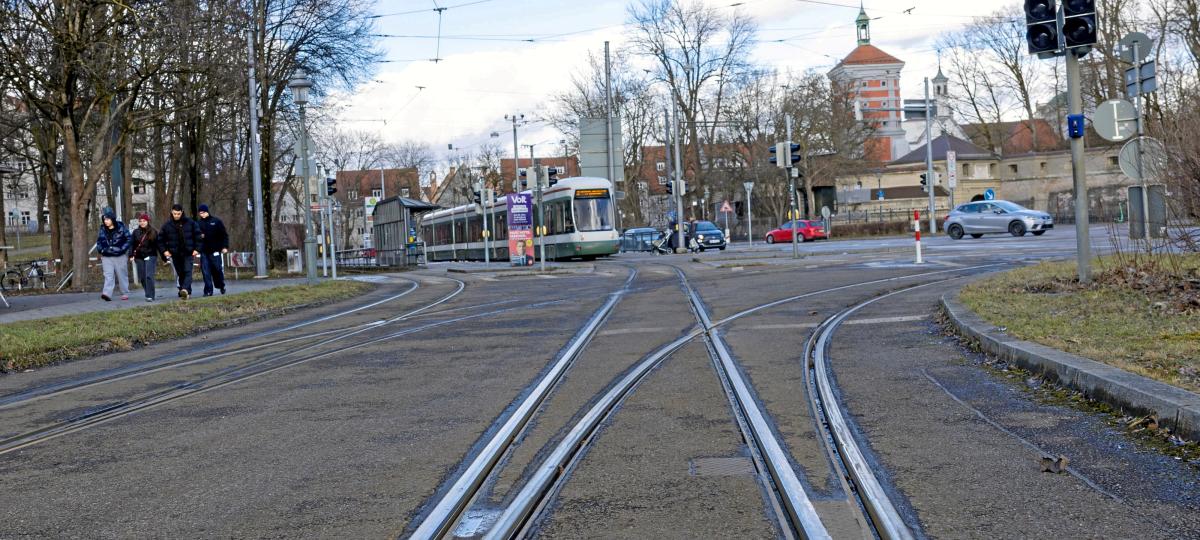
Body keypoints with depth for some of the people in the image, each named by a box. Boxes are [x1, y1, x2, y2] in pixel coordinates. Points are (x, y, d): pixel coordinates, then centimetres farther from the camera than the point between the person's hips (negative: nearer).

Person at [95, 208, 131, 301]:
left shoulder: (121, 227, -4)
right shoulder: (102, 229, 5)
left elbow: (128, 239, -2)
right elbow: (99, 241, 15)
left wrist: (123, 249, -12)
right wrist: (101, 250, -3)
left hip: (119, 256, -2)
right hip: (107, 257, 2)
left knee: (122, 275, 7)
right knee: (108, 275, -10)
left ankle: (125, 293, 19)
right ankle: (107, 293, -22)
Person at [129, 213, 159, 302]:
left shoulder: (153, 232, 1)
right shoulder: (136, 232, 8)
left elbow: (158, 245, 2)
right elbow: (132, 244, 6)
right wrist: (131, 255, -7)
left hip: (150, 256, -4)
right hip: (139, 257, 4)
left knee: (149, 276, -14)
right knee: (142, 277, 7)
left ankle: (150, 296, -13)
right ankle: (148, 294, 22)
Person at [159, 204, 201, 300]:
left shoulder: (190, 223, -1)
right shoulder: (167, 225, 1)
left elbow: (197, 236, 5)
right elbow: (160, 239, 9)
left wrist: (196, 249, -2)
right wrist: (164, 250, 0)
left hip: (188, 253, -2)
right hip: (175, 254, 2)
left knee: (188, 272, -16)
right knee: (180, 273, 8)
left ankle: (185, 289, -30)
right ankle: (187, 292, 16)